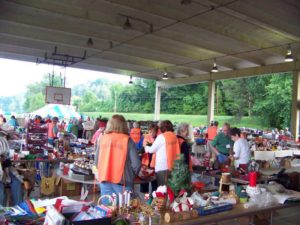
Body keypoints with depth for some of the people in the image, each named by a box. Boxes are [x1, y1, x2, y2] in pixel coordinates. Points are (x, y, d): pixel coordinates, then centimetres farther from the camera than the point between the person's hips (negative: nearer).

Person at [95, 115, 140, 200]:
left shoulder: (102, 138, 2)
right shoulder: (127, 140, -6)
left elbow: (97, 160, 6)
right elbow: (136, 163, -8)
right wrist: (131, 175, 10)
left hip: (104, 179, 3)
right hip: (122, 180, -3)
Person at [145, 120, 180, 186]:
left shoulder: (161, 137, -9)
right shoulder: (174, 137, 5)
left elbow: (152, 150, -2)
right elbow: (177, 152, 8)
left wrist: (146, 147, 19)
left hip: (162, 166, -6)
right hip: (171, 166, 6)